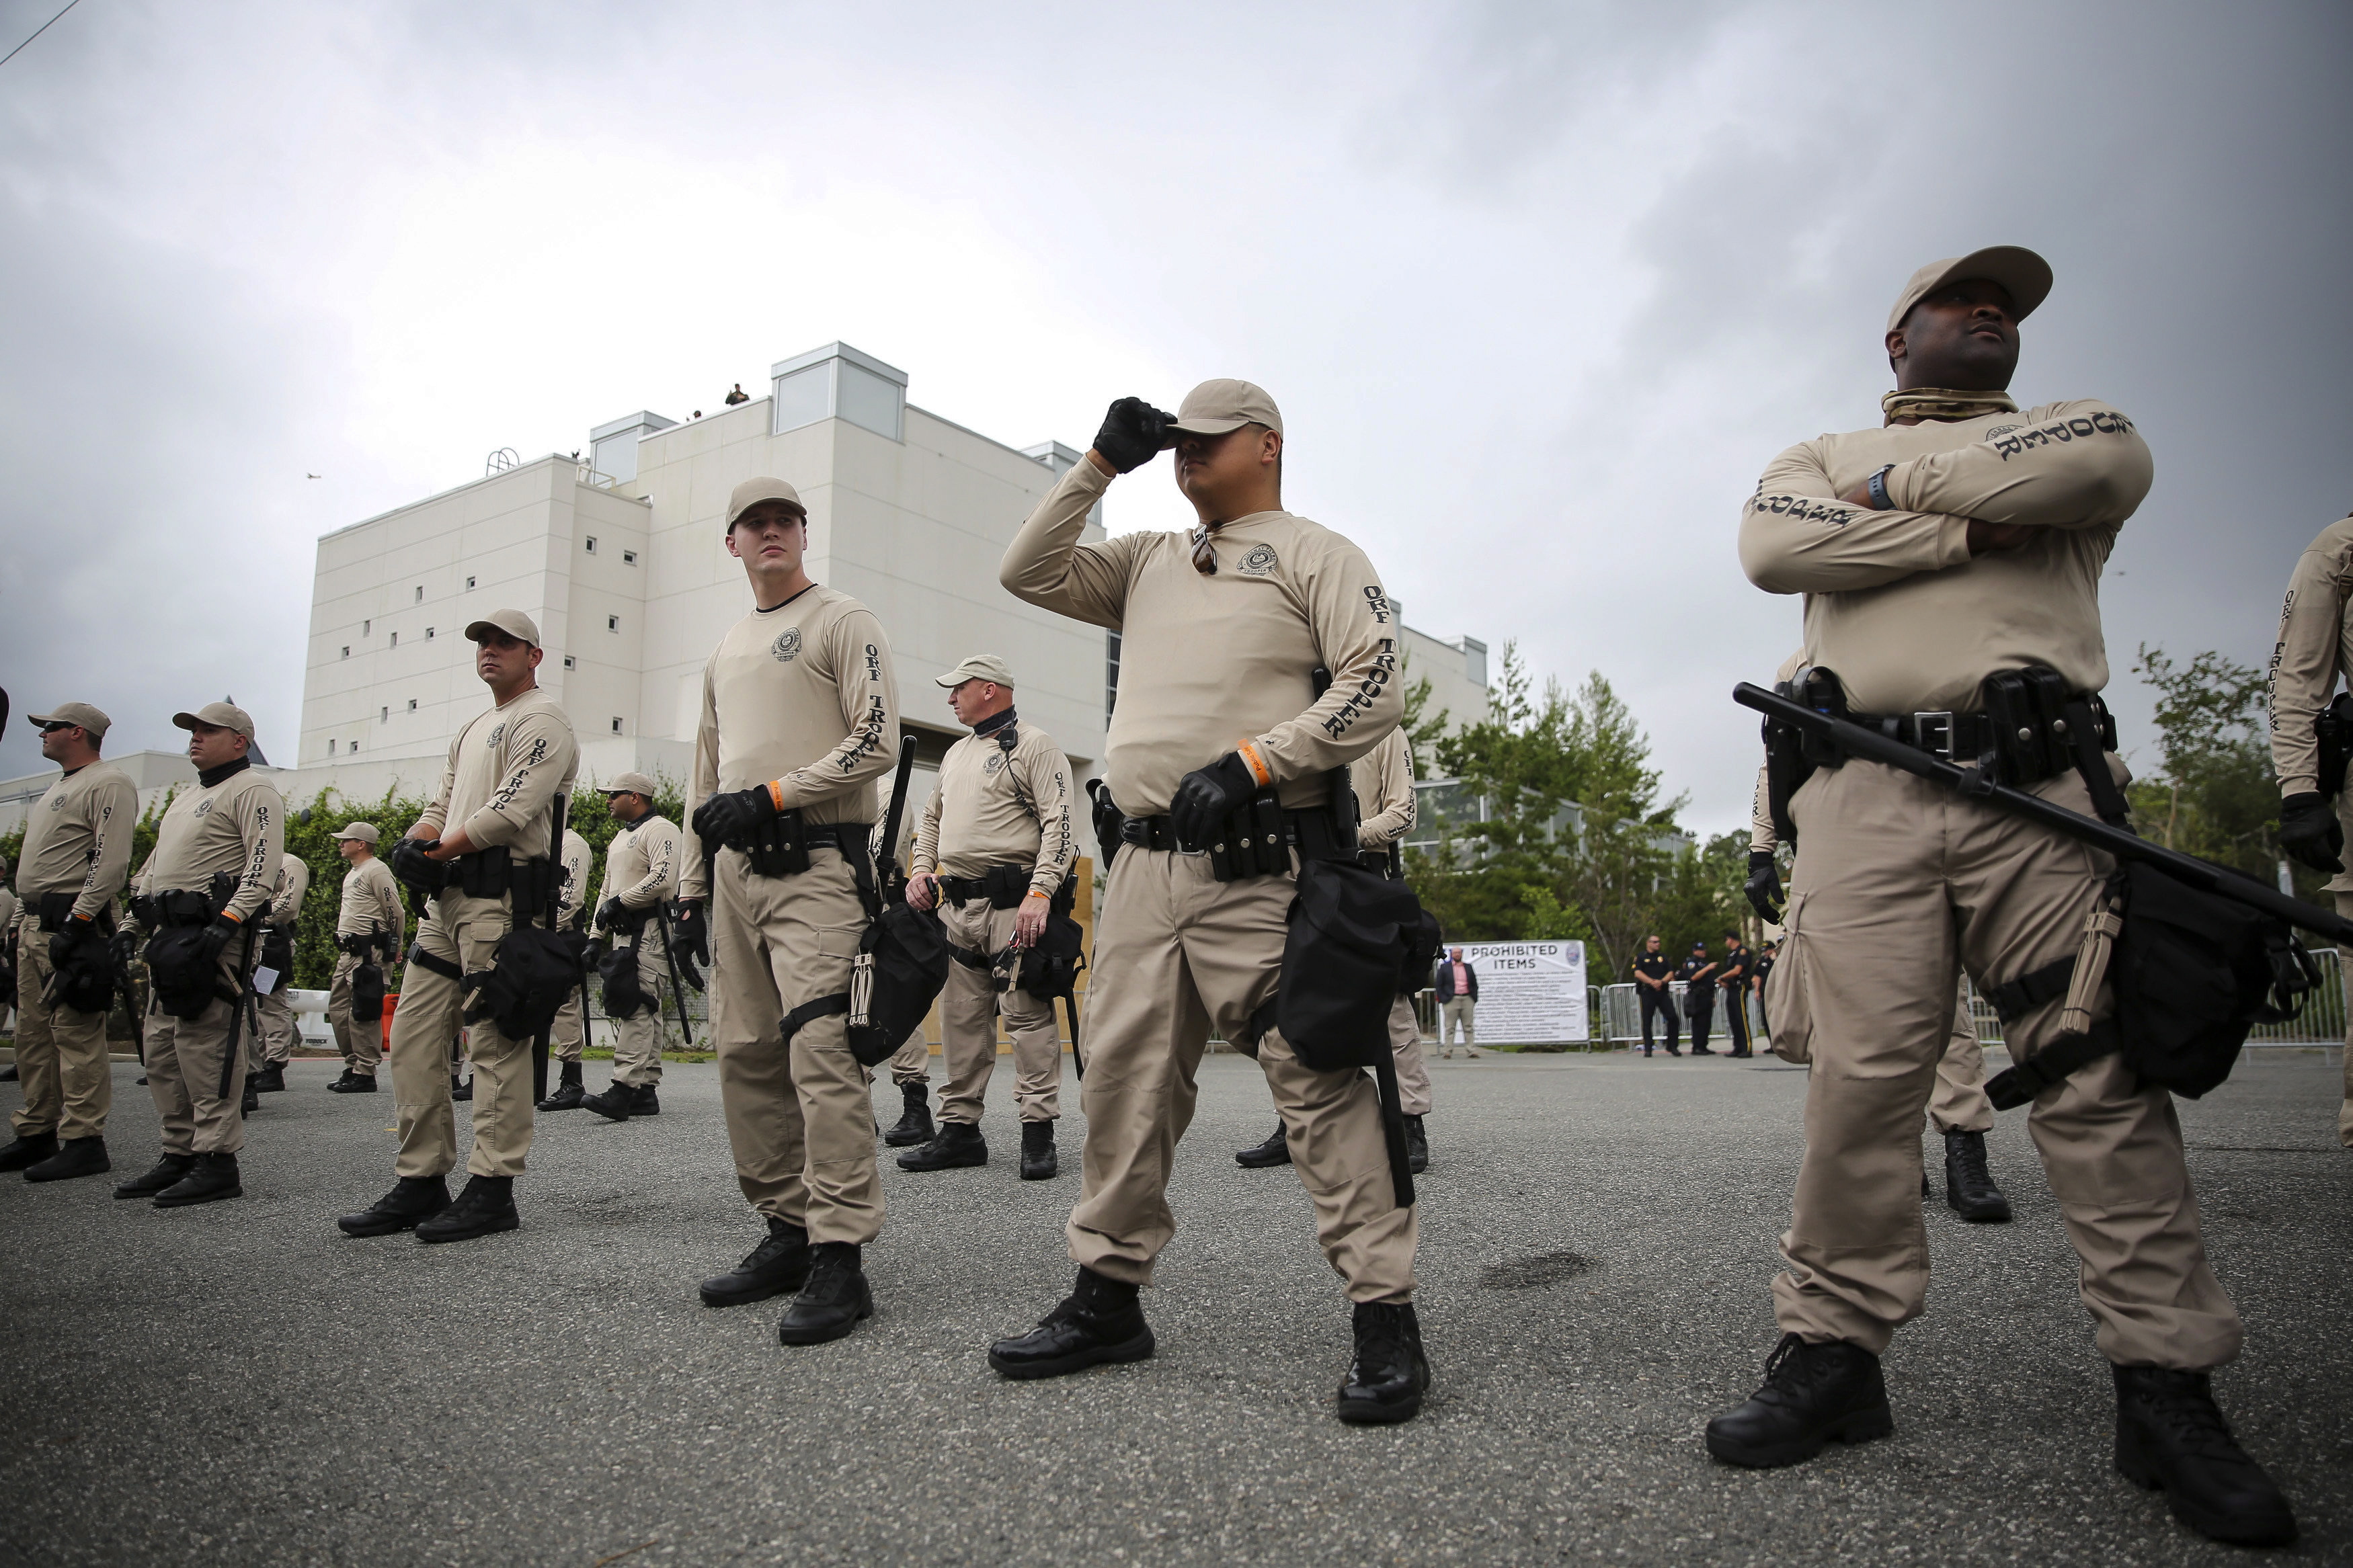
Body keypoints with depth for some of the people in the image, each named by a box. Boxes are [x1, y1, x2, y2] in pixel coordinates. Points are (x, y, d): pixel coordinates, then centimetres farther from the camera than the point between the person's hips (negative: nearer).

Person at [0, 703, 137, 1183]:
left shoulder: (108, 784, -8)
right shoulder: (56, 790, 24)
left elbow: (111, 863, -18)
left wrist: (76, 922, -23)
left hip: (74, 922, -10)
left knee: (76, 1033, -10)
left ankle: (84, 1140, -9)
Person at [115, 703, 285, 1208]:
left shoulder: (252, 791, -3)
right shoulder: (185, 798, 27)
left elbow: (263, 865, -16)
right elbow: (153, 868, 30)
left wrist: (227, 921, -26)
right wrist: (131, 929, 20)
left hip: (215, 936, -10)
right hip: (169, 935, 10)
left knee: (206, 1047, -11)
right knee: (161, 1049, 10)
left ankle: (217, 1161, -9)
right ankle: (179, 1156, 17)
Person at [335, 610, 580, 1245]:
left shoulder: (542, 721, -4)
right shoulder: (472, 730, 27)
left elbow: (510, 811, -16)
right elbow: (442, 806, 24)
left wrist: (440, 851, -9)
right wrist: (413, 843, 2)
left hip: (502, 896, -10)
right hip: (447, 898, 10)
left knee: (496, 1042, -9)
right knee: (412, 1038, 9)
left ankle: (492, 1190, -5)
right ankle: (420, 1183, 16)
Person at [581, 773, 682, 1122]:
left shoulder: (660, 829, -5)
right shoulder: (621, 838, 27)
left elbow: (663, 877, -20)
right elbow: (607, 889, 30)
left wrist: (620, 902, -14)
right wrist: (595, 934, 22)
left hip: (648, 930, -10)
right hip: (622, 933, 10)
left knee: (635, 1006, -18)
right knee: (644, 1011, 7)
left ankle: (625, 1088, -25)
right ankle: (646, 1091, 8)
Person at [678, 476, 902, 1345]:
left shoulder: (843, 622, 2)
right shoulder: (724, 652, 24)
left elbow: (876, 741, -11)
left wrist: (769, 797, -15)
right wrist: (694, 887, 20)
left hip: (817, 864, -8)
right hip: (736, 872, 8)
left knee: (821, 1051, -16)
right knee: (746, 1055, 7)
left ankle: (839, 1257, -15)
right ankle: (788, 1230, 17)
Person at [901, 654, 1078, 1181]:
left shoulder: (1034, 745, -3)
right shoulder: (956, 753, 22)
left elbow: (1060, 823, -12)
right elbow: (932, 818, 31)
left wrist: (1040, 892, -21)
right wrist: (922, 869, 14)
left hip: (1012, 904, -8)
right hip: (956, 905, 8)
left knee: (1027, 1014, -8)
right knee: (960, 1019, 9)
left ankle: (1038, 1133, -3)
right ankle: (960, 1129, 17)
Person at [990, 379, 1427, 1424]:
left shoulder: (1317, 555, 5)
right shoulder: (1149, 561, 24)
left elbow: (1375, 689, -6)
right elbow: (1027, 574, 18)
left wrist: (1249, 763, -16)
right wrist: (1101, 464, 13)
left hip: (1259, 865, -6)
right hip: (1144, 867, 7)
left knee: (1319, 1086, -8)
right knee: (1124, 1083, 10)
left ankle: (1385, 1319, 1)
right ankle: (1107, 1297, 22)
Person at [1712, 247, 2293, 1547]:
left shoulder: (2069, 428, 26)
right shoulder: (1825, 454, 25)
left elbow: (2110, 462, -2)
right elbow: (1773, 544, 0)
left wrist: (1901, 483, 4)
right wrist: (1972, 526, -2)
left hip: (2043, 794, 1)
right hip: (1864, 795, 0)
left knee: (2103, 1075, -4)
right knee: (1859, 1077, -5)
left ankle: (2165, 1387, 4)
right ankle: (1833, 1352, 4)